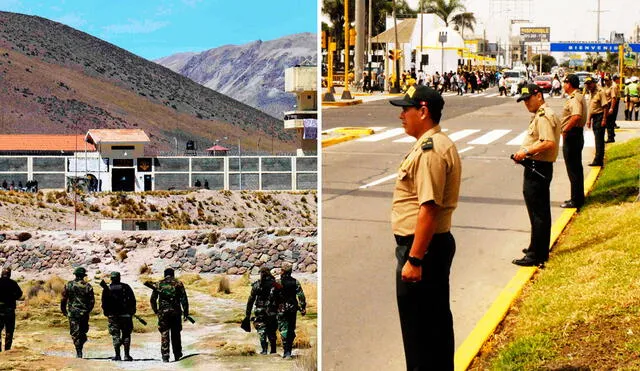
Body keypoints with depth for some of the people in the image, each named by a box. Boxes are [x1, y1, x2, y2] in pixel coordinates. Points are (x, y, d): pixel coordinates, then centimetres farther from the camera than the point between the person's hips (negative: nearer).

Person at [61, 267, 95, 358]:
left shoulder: (68, 285, -3)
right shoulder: (88, 286, -3)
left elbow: (63, 299, -1)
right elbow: (92, 301, 0)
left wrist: (63, 310, 13)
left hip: (72, 313, -1)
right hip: (84, 313, 1)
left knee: (75, 333, 2)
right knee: (83, 331, 19)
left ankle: (79, 353, -4)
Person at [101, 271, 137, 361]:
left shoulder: (107, 289, 0)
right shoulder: (126, 287, 0)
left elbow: (104, 303, 2)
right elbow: (133, 300, 0)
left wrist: (107, 313, 15)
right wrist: (132, 311, 10)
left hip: (113, 316, 0)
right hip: (125, 315, 0)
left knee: (115, 335, 5)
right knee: (126, 335, 8)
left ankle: (117, 355, -1)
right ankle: (127, 355, 4)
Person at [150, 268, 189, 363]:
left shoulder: (159, 284, 4)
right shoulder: (178, 284, 2)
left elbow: (153, 299, 4)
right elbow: (184, 299, -1)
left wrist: (155, 311, 16)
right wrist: (186, 312, 4)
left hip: (163, 312, 0)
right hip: (176, 312, 0)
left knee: (164, 334, 2)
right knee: (176, 334, 12)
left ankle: (165, 356, -4)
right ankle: (177, 355, 18)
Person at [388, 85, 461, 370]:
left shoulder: (430, 150, -20)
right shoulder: (439, 144, 14)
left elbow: (429, 209, -26)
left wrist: (414, 259, -25)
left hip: (422, 247, -11)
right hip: (438, 243, 11)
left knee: (418, 327, -2)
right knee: (437, 321, 18)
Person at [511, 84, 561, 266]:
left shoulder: (544, 116, -17)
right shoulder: (542, 115, 16)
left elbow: (549, 143, -28)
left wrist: (526, 151, -22)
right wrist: (525, 153, 10)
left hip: (536, 170, -11)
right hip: (540, 168, 11)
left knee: (537, 214, -5)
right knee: (541, 212, 19)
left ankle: (536, 255, -1)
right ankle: (541, 250, 30)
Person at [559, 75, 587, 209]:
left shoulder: (574, 99, -19)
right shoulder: (579, 96, 15)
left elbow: (576, 116, -35)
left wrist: (565, 129, -26)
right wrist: (566, 128, 14)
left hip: (571, 136, -11)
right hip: (578, 134, 11)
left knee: (573, 170, -4)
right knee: (576, 169, 17)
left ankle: (576, 200, 1)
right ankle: (578, 197, 25)